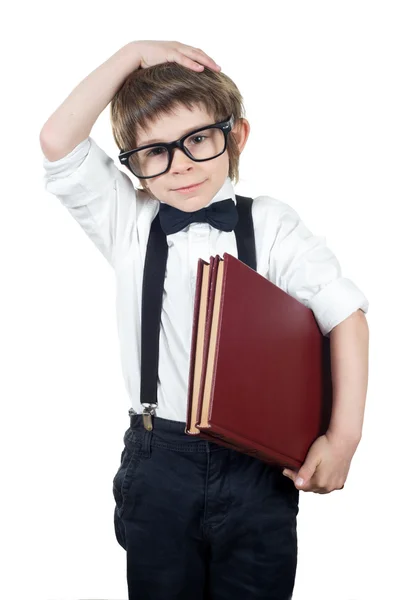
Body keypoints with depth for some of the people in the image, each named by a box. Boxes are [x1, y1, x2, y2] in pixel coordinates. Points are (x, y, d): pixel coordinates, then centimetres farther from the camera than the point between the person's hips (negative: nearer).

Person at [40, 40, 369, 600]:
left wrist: (344, 435, -13)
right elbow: (58, 143, -9)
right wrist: (133, 54, -9)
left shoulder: (270, 224, -3)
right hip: (158, 463, 1)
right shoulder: (128, 226, 1)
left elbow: (343, 312, -6)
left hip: (260, 468, -1)